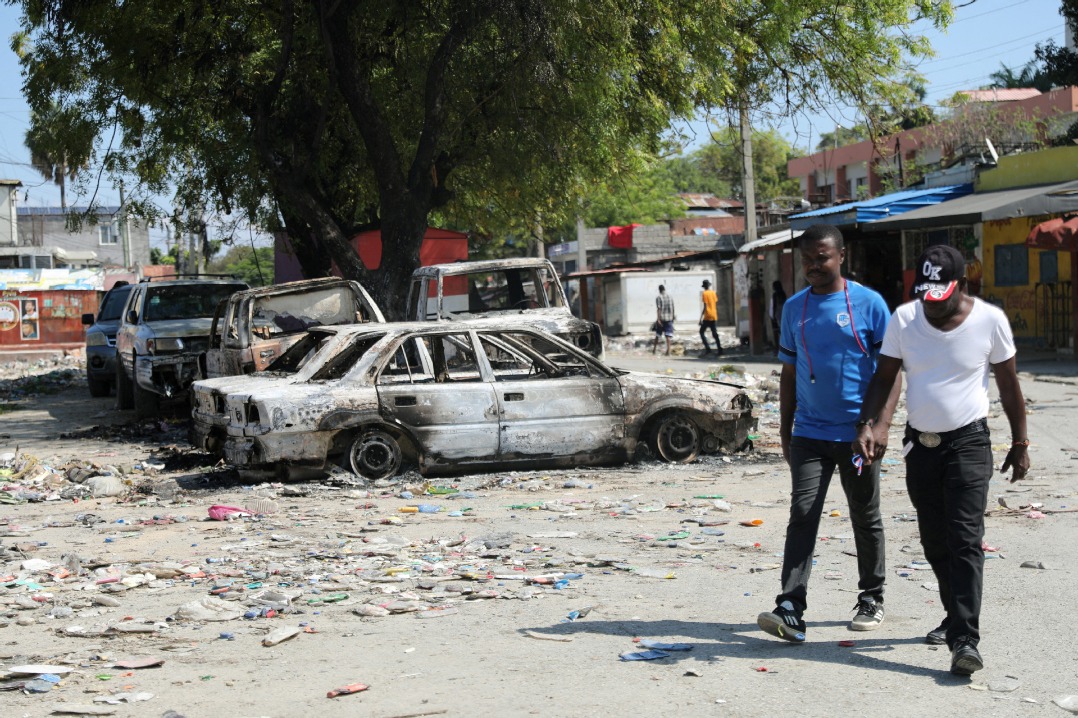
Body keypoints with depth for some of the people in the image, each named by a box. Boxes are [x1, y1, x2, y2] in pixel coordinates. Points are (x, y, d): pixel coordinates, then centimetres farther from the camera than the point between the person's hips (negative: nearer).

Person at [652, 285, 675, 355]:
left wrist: (658, 319, -14)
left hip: (661, 318, -2)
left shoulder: (658, 298, -6)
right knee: (668, 335, 0)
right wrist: (673, 317, 19)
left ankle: (654, 349, 19)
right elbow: (673, 308, 9)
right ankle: (668, 351, -7)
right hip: (669, 318, 2)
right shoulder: (670, 297, 5)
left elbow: (658, 309, -13)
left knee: (657, 335, 11)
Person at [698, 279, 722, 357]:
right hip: (714, 316, 7)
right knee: (715, 333, 9)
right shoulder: (713, 293, 9)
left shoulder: (704, 294, -10)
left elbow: (705, 307, -16)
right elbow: (716, 305, 12)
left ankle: (707, 349, -11)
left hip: (707, 317, -7)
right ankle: (719, 350, 4)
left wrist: (701, 318, -15)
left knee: (701, 332, 1)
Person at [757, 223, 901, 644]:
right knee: (802, 515, -9)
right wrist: (785, 430, 12)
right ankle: (790, 610, -14)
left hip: (857, 434, -2)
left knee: (866, 518, 11)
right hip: (809, 433, 2)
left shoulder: (869, 304, -4)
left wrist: (882, 424, -15)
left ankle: (871, 600, 27)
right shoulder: (795, 308, 8)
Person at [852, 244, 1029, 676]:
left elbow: (1008, 385, 0)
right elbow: (884, 376, 1)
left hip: (968, 442, -4)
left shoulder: (990, 320, -9)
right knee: (934, 542, 12)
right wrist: (866, 424, -13)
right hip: (920, 443, 4)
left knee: (965, 540, -12)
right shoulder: (904, 318, -3)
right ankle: (956, 616, 32)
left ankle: (965, 640, -15)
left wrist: (1020, 443, 3)